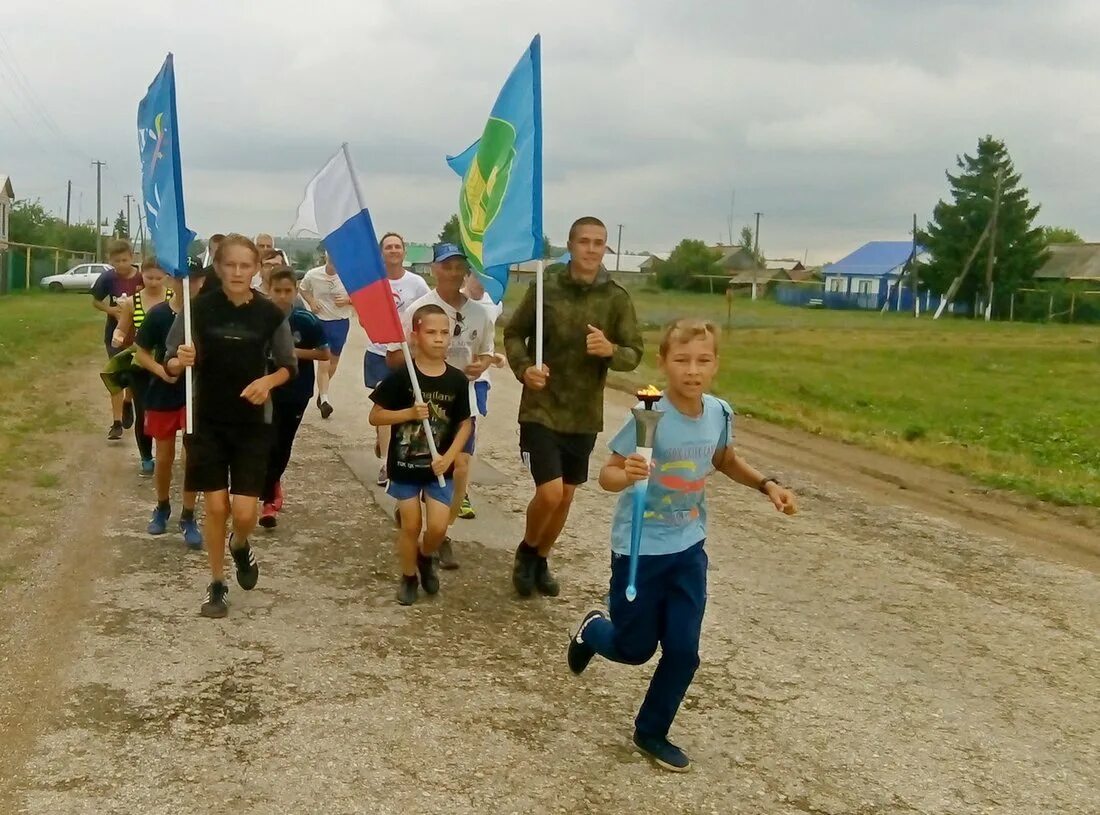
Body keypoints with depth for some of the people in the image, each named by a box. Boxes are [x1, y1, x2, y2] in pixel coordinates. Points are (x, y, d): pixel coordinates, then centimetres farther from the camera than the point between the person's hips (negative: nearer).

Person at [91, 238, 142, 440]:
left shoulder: (143, 278, -11)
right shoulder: (108, 278, -10)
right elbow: (95, 301, 3)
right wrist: (110, 310, -15)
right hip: (115, 333, 0)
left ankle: (128, 402, 45)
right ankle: (117, 422, 4)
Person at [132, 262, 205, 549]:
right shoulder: (158, 314, -8)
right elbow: (141, 352, 0)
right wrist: (160, 370, -17)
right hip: (163, 395, 1)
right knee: (164, 458, 12)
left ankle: (188, 517, 12)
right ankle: (162, 507, 36)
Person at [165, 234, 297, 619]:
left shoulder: (271, 314, -6)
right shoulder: (199, 308, -7)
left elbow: (289, 367, 5)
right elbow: (170, 363, -4)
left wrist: (268, 381, -16)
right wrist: (181, 361, -27)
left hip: (253, 424, 0)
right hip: (207, 421, 0)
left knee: (244, 512, -4)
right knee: (215, 507, 3)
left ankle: (241, 548, 33)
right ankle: (217, 585, 23)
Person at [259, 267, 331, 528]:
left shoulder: (306, 320, -10)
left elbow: (324, 354, -4)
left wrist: (297, 352, -16)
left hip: (297, 392, 1)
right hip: (269, 390, 0)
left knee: (284, 443, 12)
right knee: (270, 443, -4)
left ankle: (273, 482, 36)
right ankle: (269, 499, 9)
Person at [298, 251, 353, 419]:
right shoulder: (313, 275, -10)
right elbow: (302, 288, 11)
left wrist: (348, 300, -21)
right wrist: (311, 302, -5)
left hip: (341, 322, 1)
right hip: (320, 322, -1)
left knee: (334, 360, 15)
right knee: (324, 360, -10)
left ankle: (322, 391, 38)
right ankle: (324, 399, -6)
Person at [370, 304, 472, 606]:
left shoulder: (457, 380, -6)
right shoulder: (401, 376, -12)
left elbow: (465, 424, 2)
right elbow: (375, 416, -8)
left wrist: (449, 456, -11)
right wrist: (409, 413, -22)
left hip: (439, 467, 2)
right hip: (404, 465, -2)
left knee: (438, 527, -3)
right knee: (411, 525, 5)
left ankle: (426, 558, 30)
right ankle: (408, 577, 29)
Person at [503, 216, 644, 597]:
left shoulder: (616, 298, -3)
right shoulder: (545, 287, -7)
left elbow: (634, 354, -2)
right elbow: (513, 334, 3)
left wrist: (610, 350, -24)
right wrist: (523, 368, -16)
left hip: (584, 415, 3)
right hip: (541, 409, -3)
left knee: (566, 496, 14)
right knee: (549, 492, -13)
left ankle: (541, 560, 37)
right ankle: (526, 551, 17)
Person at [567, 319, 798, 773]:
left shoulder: (719, 414, -6)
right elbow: (607, 475, -17)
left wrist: (766, 485, 2)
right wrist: (626, 475, -40)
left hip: (688, 550, 4)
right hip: (639, 549, -4)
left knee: (683, 651, 3)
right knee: (634, 649, 11)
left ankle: (651, 732, 27)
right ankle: (593, 630, 46)